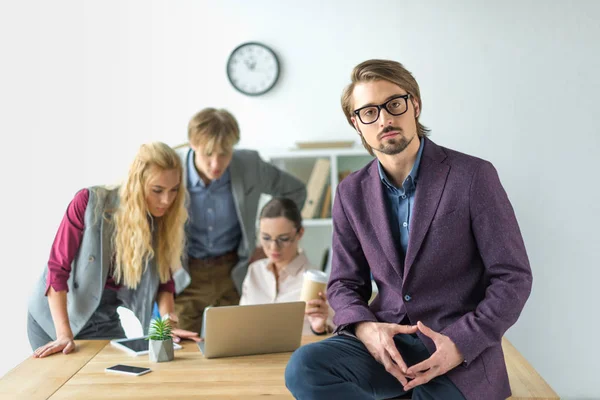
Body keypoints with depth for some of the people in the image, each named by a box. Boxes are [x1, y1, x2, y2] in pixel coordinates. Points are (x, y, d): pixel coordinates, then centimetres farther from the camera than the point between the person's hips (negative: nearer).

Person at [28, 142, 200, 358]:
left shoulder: (162, 221, -11)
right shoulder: (89, 203, -22)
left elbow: (163, 280, -2)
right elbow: (57, 268, -20)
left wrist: (169, 322, -17)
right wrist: (64, 334, -25)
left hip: (104, 323, 3)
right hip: (54, 316, -3)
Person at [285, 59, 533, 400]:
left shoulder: (473, 176, -7)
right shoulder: (352, 193, 5)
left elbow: (513, 277, -6)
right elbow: (345, 282, 10)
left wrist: (461, 344, -19)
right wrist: (365, 328, -12)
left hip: (462, 353, -3)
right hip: (386, 340, 3)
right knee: (304, 368, -25)